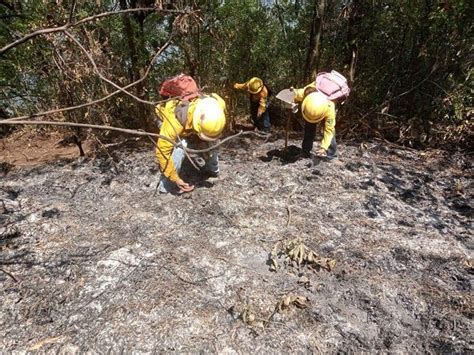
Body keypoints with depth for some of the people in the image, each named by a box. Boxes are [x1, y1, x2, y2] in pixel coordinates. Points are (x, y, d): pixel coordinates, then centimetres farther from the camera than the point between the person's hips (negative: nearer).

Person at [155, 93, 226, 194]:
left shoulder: (218, 105, -36)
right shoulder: (176, 121, -48)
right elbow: (162, 151, -39)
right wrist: (175, 179, -34)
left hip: (190, 120, 5)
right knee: (178, 149, -28)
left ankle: (212, 169, 31)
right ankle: (166, 186, -9)